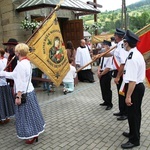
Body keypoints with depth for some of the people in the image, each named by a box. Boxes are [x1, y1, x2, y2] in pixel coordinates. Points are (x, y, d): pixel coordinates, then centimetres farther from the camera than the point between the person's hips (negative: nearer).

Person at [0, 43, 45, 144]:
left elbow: (21, 82, -23)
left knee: (26, 114, 5)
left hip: (24, 94, -9)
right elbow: (15, 75, 15)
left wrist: (18, 96, -20)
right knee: (30, 113, 19)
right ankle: (34, 132, 32)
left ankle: (32, 135, 19)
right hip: (29, 91, 9)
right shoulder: (26, 62, 8)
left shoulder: (21, 64, -21)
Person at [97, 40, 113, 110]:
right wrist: (98, 71, -2)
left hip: (107, 74, -9)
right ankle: (106, 101, 35)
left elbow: (108, 68, -23)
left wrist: (101, 74, -13)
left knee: (107, 89, 2)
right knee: (103, 88, 18)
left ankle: (109, 104, 18)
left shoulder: (109, 55, -19)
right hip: (101, 74, 9)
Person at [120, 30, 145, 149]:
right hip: (139, 86, 10)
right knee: (135, 112, 23)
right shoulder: (137, 54, 8)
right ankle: (133, 133, 42)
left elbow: (132, 80, -28)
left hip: (135, 88, -10)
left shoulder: (132, 58, -25)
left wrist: (128, 96, -23)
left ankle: (134, 140, 22)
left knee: (133, 113, 4)